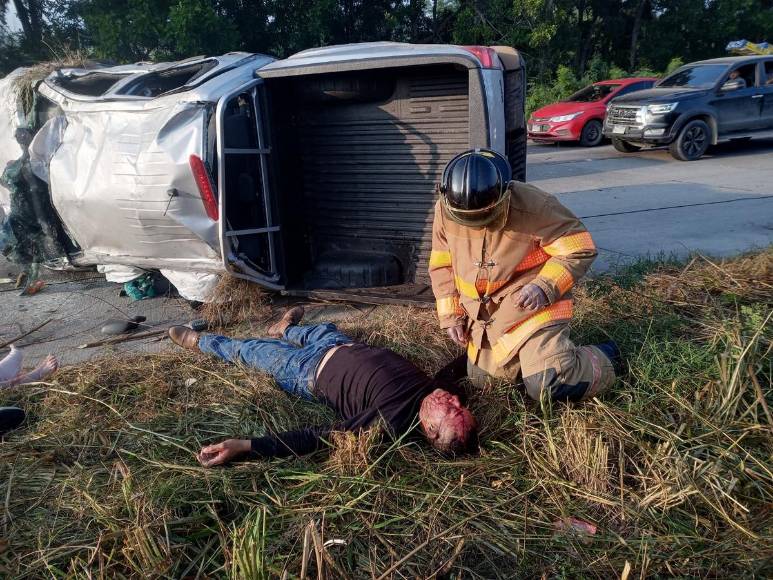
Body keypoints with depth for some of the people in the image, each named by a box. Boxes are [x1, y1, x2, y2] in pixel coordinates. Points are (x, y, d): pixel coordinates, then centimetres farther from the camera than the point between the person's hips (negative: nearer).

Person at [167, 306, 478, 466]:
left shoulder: (392, 422, -44)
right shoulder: (435, 386, -29)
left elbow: (317, 437, -43)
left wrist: (244, 446, -44)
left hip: (310, 373, -5)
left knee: (247, 349, 18)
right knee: (321, 327, 34)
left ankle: (200, 342, 49)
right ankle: (284, 330, 68)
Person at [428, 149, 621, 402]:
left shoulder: (533, 207, -26)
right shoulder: (445, 211, -12)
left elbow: (579, 249, -16)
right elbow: (441, 265, 3)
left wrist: (545, 287, -29)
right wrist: (451, 315, -1)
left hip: (532, 306, -5)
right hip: (483, 314, 6)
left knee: (549, 386, -16)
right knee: (482, 381, 15)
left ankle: (604, 357, 16)